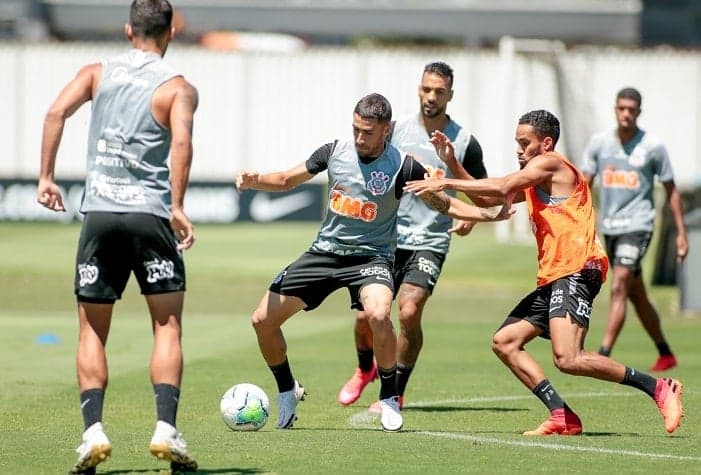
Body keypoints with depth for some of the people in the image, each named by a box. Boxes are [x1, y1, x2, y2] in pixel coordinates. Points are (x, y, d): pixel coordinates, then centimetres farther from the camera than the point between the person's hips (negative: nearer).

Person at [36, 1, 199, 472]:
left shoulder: (98, 72, 11)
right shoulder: (178, 87, 2)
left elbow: (57, 112, -3)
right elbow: (182, 140, -15)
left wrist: (47, 177, 0)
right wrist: (178, 207, -16)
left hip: (99, 213, 2)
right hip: (150, 213, -2)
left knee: (92, 331, 9)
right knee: (168, 326, 6)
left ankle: (93, 431, -5)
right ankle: (166, 429, -7)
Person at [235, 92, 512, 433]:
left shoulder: (401, 166, -12)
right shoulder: (335, 152, -3)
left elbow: (443, 203, -1)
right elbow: (287, 180, 8)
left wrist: (489, 215, -14)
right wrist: (254, 181, -11)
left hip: (370, 256, -4)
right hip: (324, 251, 4)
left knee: (378, 314, -35)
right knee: (263, 319, -2)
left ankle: (389, 398, -13)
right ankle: (287, 391, 24)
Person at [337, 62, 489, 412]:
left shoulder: (464, 143, -1)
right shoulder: (396, 130, 2)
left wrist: (470, 219, -10)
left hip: (431, 242, -2)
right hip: (388, 238, 2)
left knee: (409, 312, -19)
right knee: (365, 314, 0)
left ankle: (396, 392, -2)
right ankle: (365, 370, 33)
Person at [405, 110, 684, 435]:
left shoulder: (550, 164, -3)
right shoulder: (534, 182, 26)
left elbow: (501, 188, -14)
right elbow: (489, 200, 28)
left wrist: (445, 184, -9)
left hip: (576, 271, -11)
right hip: (553, 278, 11)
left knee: (567, 359, -24)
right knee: (504, 342, 6)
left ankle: (658, 388, -16)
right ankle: (562, 417, -1)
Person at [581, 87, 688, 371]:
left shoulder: (653, 147, -4)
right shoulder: (599, 143, 4)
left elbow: (671, 190, 3)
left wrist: (681, 233, 2)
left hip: (637, 225, -5)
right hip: (610, 227, 5)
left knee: (619, 289, -18)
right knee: (637, 297, 13)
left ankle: (603, 356, -21)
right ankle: (666, 355, 27)